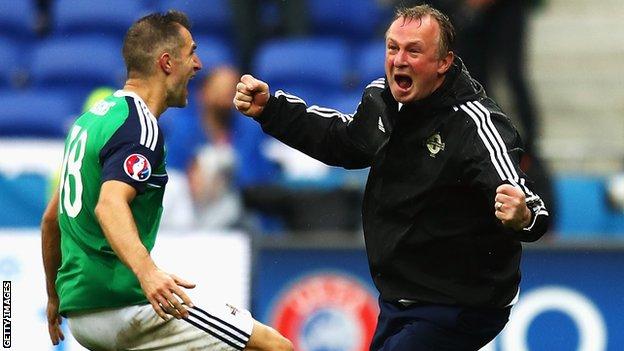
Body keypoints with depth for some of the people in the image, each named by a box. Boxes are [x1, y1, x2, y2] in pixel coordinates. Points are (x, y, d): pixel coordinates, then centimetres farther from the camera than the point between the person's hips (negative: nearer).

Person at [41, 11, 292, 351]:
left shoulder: (91, 118, 17)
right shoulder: (139, 125, -12)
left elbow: (52, 217, 24)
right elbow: (109, 204, -30)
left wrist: (55, 298, 35)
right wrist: (146, 272, -46)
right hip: (121, 307, -10)